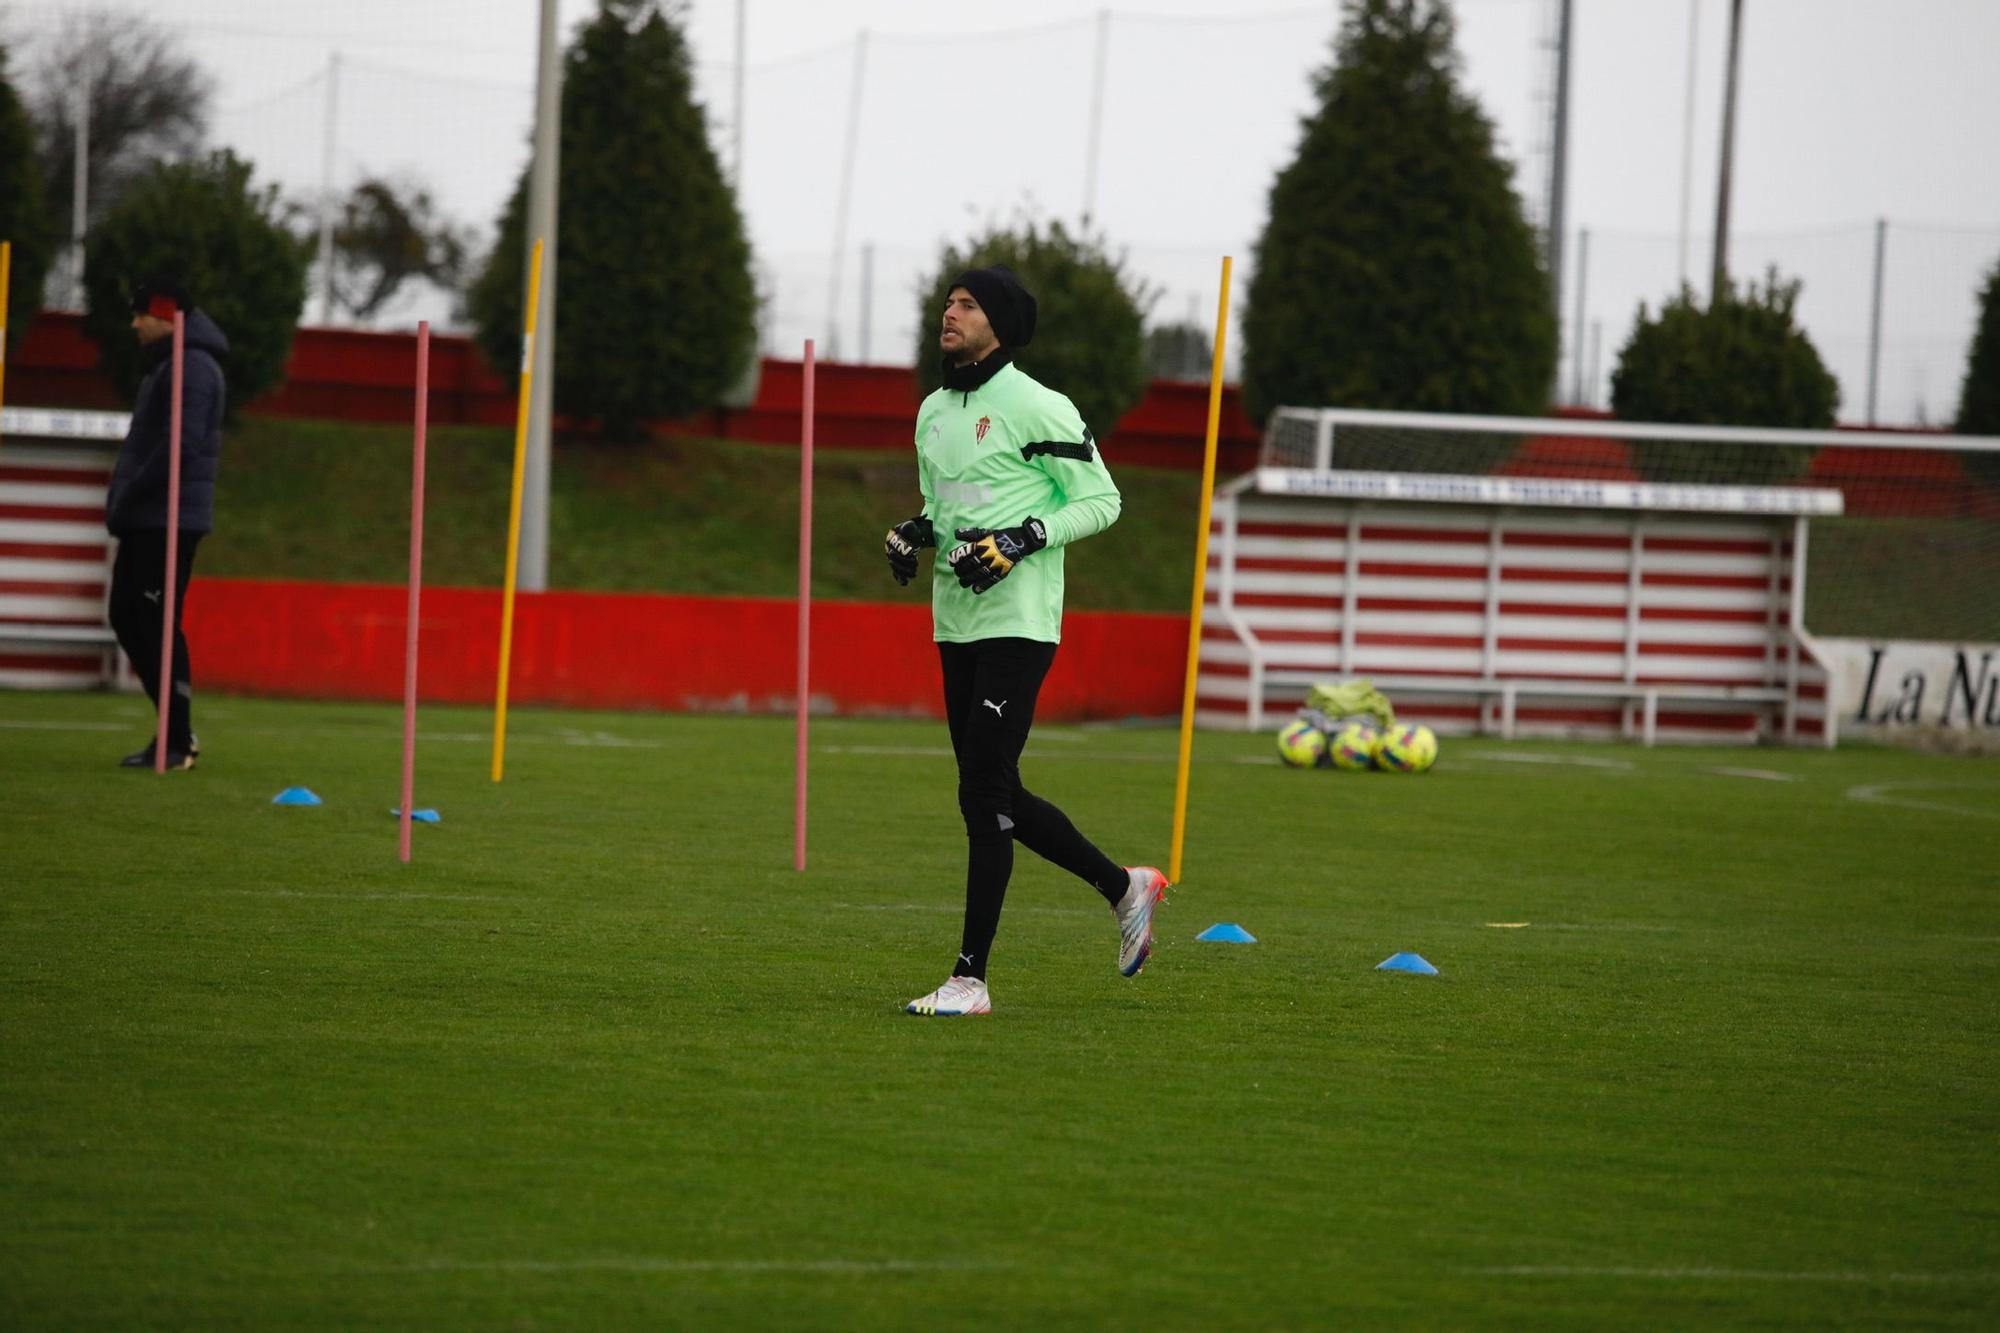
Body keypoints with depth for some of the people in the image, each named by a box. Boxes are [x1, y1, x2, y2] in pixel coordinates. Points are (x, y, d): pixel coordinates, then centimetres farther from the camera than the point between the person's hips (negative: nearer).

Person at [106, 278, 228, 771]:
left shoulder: (191, 366, -13)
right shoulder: (166, 364, 20)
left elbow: (181, 444, -23)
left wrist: (128, 497, -18)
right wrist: (123, 499, 12)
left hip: (170, 521, -10)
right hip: (147, 521, 10)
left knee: (158, 624, -9)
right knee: (127, 616, 12)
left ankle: (178, 741, -5)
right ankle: (174, 727, 16)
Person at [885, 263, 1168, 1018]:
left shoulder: (1036, 408, -9)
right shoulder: (934, 413, 16)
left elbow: (1100, 500, -7)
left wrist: (1023, 539, -19)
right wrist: (915, 533, 6)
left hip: (1017, 625, -9)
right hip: (955, 623, 9)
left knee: (983, 796, -11)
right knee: (996, 795, 11)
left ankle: (971, 978, -8)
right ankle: (1124, 887, 29)